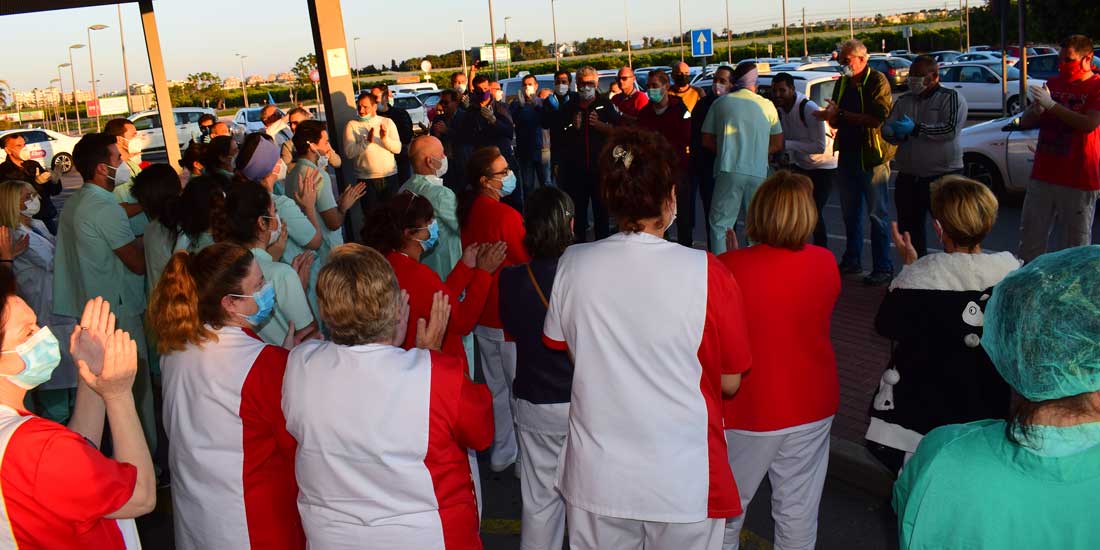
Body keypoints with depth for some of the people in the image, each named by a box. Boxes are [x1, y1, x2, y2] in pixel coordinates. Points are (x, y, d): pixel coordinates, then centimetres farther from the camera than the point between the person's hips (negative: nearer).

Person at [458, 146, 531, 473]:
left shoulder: (467, 211, 0)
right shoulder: (506, 216, -24)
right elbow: (529, 262, -17)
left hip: (482, 312, 8)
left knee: (495, 385, 20)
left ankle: (501, 452, 33)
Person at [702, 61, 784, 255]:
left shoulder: (721, 103, 4)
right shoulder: (767, 106, 8)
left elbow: (707, 141, 7)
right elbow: (778, 144, 14)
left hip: (729, 171, -2)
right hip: (758, 172, 2)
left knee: (720, 225, 2)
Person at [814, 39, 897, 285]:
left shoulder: (877, 81, -8)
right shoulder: (842, 84, 13)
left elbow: (878, 119, -20)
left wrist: (841, 114, -19)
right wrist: (831, 115, -7)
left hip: (872, 156, -7)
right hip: (847, 156, 7)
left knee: (877, 214, -4)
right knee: (850, 212, 14)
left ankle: (883, 268, 2)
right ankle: (852, 261, 26)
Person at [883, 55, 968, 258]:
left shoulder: (951, 97, -2)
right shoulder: (903, 101, 15)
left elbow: (950, 129, -16)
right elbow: (886, 129, 7)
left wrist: (915, 129, -18)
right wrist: (899, 133, -14)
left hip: (943, 174, -6)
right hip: (908, 177, 6)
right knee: (908, 228, 11)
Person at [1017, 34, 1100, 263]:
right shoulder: (1053, 83, 15)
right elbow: (1025, 122, 14)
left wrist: (1052, 105, -20)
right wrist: (1037, 109, -8)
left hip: (1079, 182, -5)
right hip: (1042, 175, 5)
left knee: (1074, 248, 1)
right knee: (1030, 242, 7)